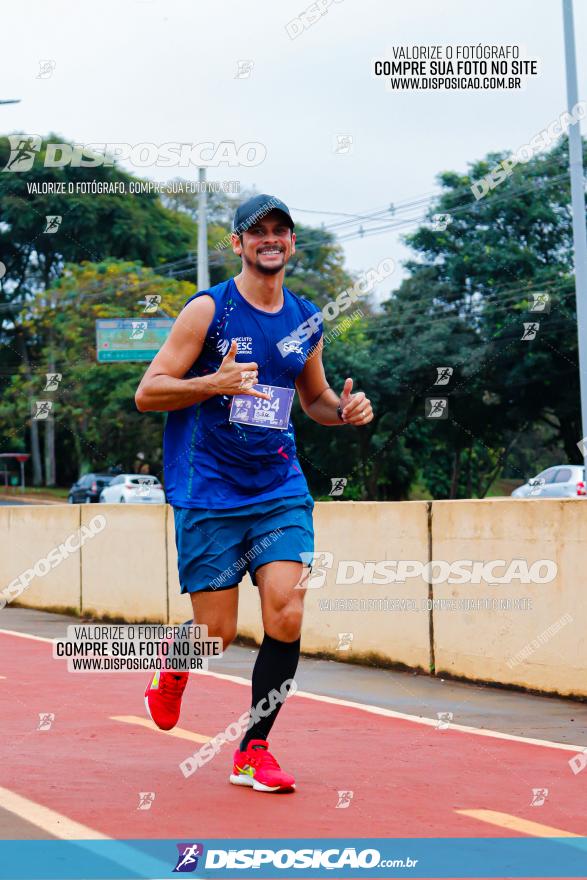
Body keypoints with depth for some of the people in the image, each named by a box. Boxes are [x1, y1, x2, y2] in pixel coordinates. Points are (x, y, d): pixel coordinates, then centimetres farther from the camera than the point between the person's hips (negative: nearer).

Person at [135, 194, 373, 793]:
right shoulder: (208, 310, -5)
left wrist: (346, 409, 2)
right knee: (217, 633, -3)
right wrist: (216, 382, -24)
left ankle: (253, 751, 4)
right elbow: (146, 393, -7)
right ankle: (175, 663, 36)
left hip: (280, 489, 4)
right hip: (208, 492, -4)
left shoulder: (306, 321, 10)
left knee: (287, 616, -11)